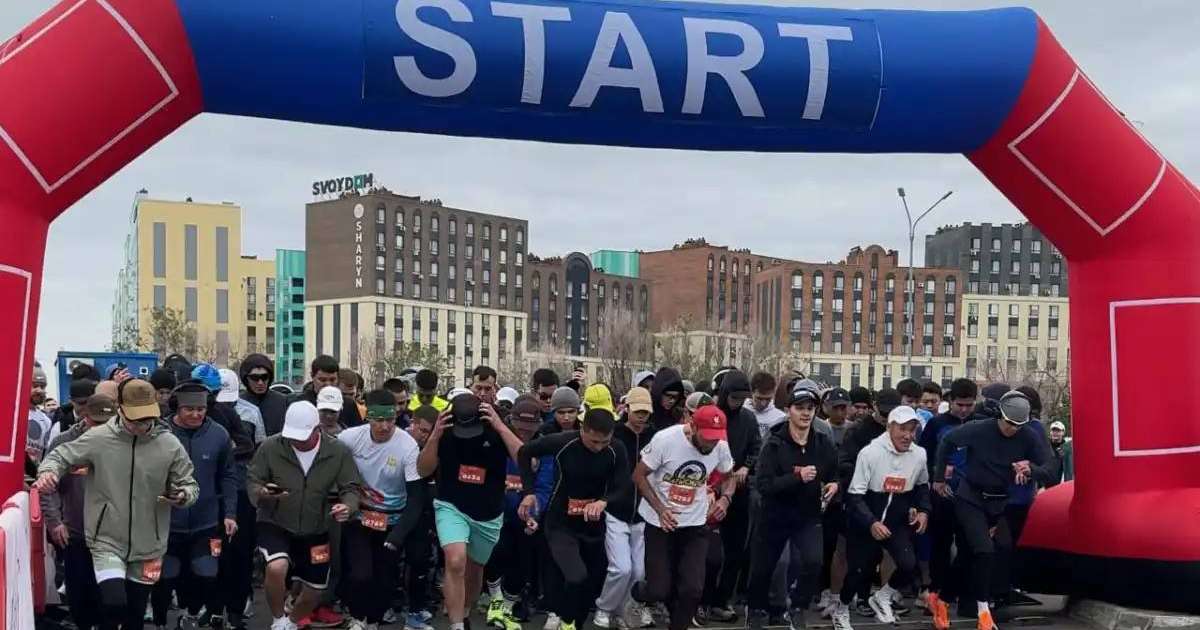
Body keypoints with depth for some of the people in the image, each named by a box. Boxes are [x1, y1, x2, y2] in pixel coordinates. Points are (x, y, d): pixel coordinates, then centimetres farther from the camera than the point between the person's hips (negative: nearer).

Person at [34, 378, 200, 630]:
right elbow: (60, 455, 3)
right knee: (114, 605, -19)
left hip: (148, 546, 2)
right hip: (107, 542, -2)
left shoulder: (170, 445, -7)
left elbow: (190, 485, 1)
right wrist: (48, 472, -19)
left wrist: (182, 495, -23)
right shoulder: (98, 438, -9)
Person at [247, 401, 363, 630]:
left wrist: (348, 506, -30)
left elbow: (351, 488, -7)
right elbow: (252, 481, -8)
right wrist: (261, 493, -31)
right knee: (277, 568, -32)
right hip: (275, 524, -3)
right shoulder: (270, 446, -16)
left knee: (314, 591, 14)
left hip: (315, 531, 3)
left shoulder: (339, 452, -12)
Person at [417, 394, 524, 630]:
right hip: (451, 507, -1)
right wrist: (434, 436, -24)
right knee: (455, 562, -25)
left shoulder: (497, 431, -13)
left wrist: (500, 426, -32)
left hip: (488, 516, 2)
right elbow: (423, 471, -9)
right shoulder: (445, 432, -11)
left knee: (474, 570, 18)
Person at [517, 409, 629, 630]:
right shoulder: (561, 442, -21)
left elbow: (623, 487, -12)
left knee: (594, 581, 12)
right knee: (577, 577, -22)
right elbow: (525, 452, -6)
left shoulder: (616, 450, -14)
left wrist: (603, 501, -33)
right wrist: (529, 491, -11)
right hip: (561, 523, -4)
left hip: (593, 524, 4)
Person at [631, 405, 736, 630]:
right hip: (661, 522, -3)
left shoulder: (721, 446, -9)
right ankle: (639, 592, 31)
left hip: (695, 524, 3)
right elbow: (639, 475, -11)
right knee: (659, 590, -6)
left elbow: (729, 477, 10)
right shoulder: (665, 439, -21)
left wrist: (725, 498, -12)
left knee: (693, 589, -5)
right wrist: (660, 508, -20)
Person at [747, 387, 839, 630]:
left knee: (813, 562, -21)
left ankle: (797, 609, 5)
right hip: (775, 516, -1)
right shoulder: (775, 444, -16)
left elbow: (835, 474, 13)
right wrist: (798, 477, -34)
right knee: (762, 569, 12)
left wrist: (834, 484, -10)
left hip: (809, 516, 2)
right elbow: (762, 485, -25)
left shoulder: (824, 444, -5)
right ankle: (757, 610, 42)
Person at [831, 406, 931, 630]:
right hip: (864, 523, -3)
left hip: (897, 522, 4)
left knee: (909, 566, -16)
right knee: (859, 571, 4)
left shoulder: (919, 455, -6)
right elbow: (854, 496, -19)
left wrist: (923, 511, 1)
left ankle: (882, 598, 15)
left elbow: (922, 486, 16)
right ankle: (841, 611, 33)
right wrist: (872, 523, -30)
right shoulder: (870, 453, -20)